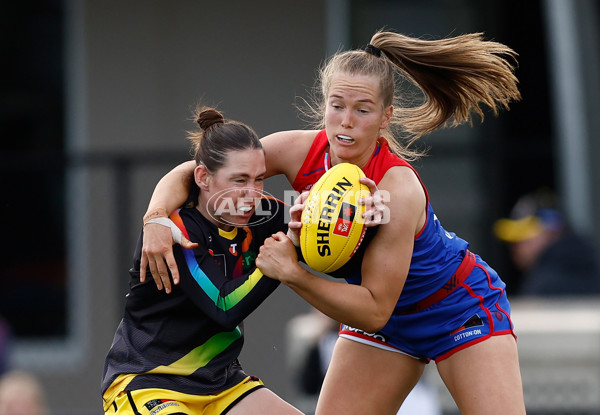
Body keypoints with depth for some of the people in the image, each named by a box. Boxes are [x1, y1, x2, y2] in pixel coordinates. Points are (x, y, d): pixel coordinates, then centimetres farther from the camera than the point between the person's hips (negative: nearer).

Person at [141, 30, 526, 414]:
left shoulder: (398, 190, -34)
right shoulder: (300, 150, -20)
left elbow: (373, 312, -31)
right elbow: (187, 174, -12)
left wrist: (292, 272, -37)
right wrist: (157, 220, -31)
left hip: (461, 307, -5)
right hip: (384, 315, 5)